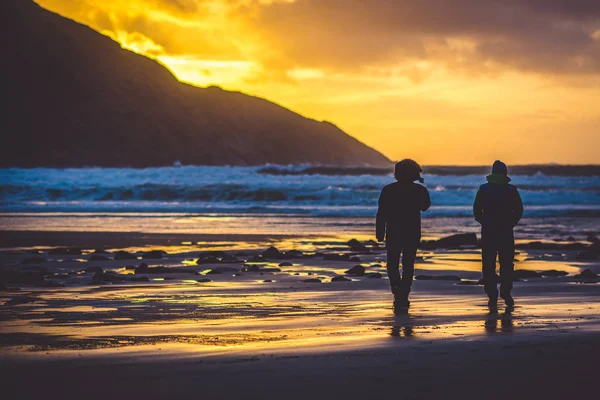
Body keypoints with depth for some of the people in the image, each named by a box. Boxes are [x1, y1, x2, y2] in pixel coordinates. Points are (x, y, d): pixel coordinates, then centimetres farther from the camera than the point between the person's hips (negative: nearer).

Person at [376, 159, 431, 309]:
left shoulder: (389, 190, -5)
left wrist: (380, 233, -1)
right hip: (413, 234, 1)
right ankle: (403, 296, 6)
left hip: (394, 234, -1)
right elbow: (425, 206, 17)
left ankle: (397, 291, -12)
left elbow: (381, 213, -6)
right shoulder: (419, 190, -3)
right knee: (408, 265, 9)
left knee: (392, 264, 8)